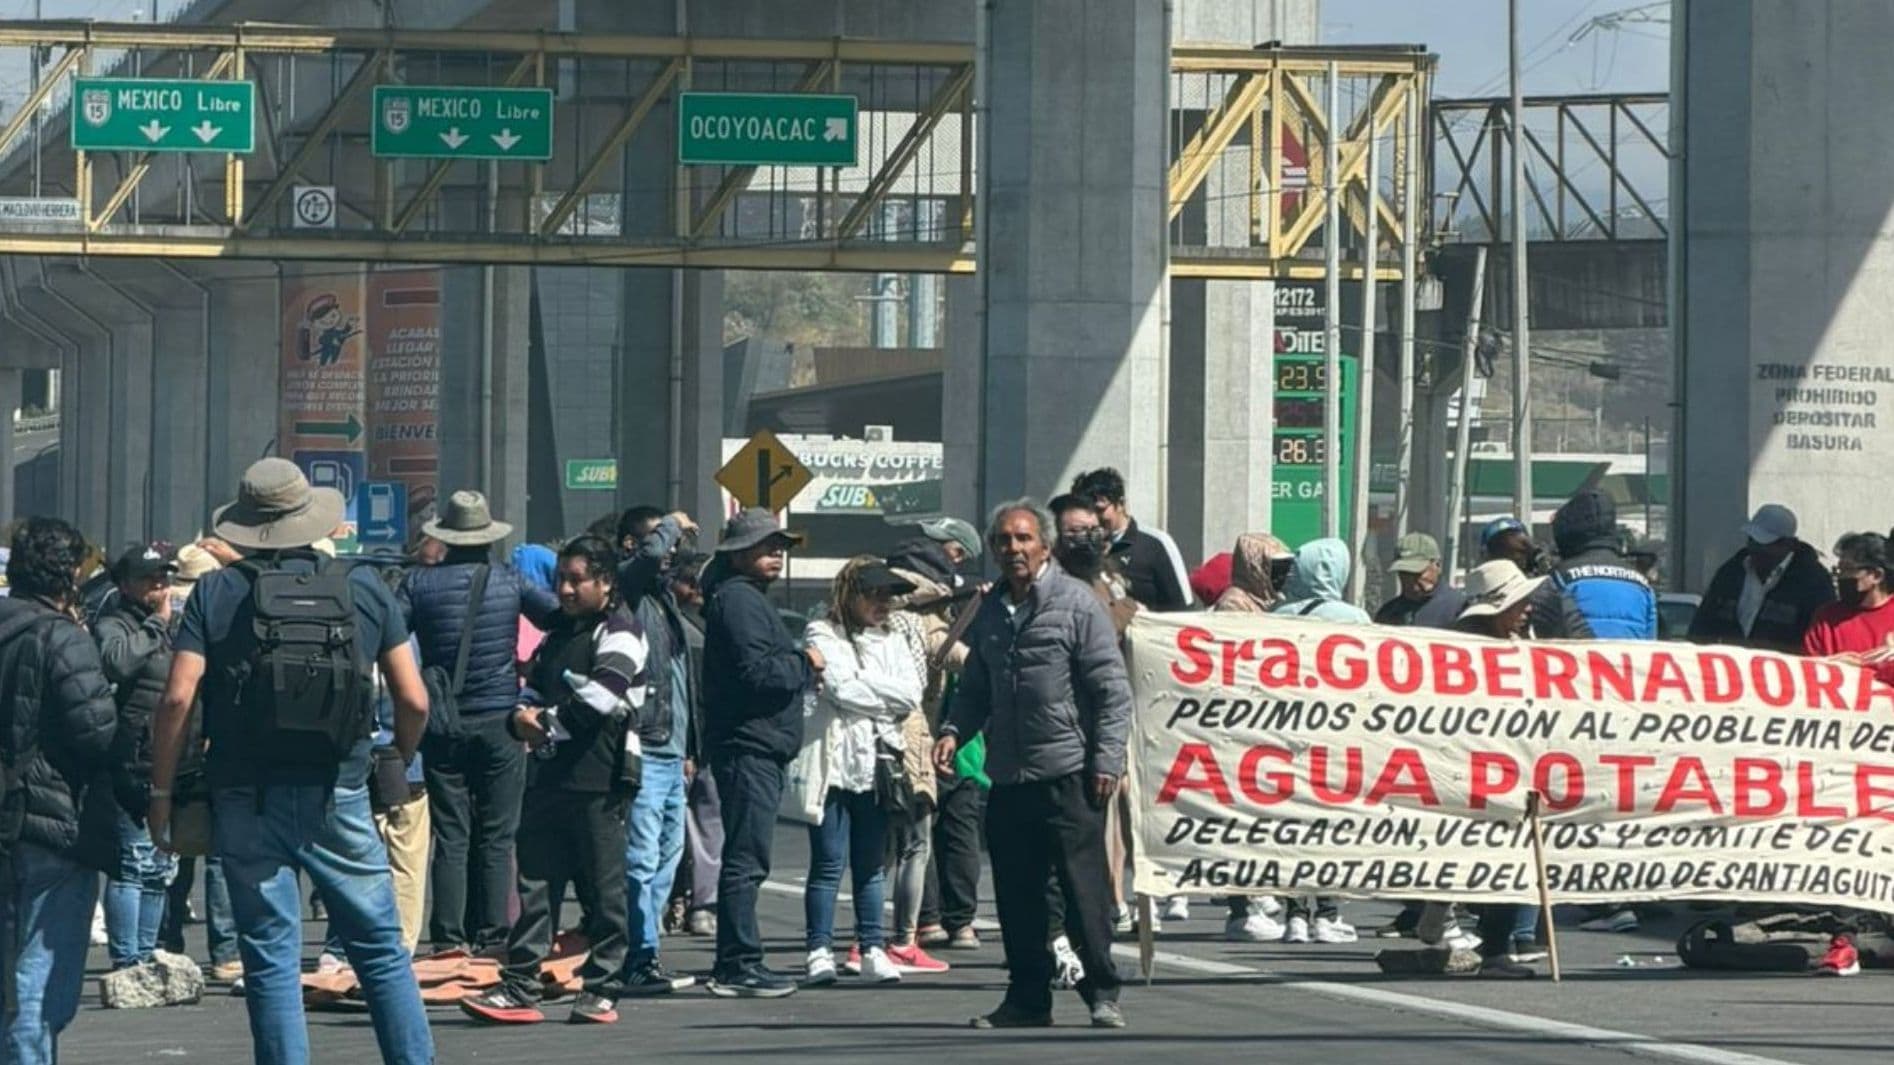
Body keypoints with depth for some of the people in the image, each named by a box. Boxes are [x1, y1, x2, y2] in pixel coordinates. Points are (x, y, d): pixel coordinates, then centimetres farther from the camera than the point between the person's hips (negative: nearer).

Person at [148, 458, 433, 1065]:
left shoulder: (216, 593, -1)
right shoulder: (364, 588, 4)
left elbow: (178, 698, -10)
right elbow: (414, 701, 2)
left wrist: (161, 792, -2)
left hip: (248, 803, -1)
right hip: (339, 799, 1)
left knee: (271, 958, 4)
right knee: (381, 948, 9)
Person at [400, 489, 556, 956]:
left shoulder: (420, 582, -2)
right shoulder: (510, 580, -2)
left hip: (442, 726, 1)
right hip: (498, 721, -1)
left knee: (450, 837, 4)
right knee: (496, 837, 4)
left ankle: (449, 938, 1)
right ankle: (490, 935, 2)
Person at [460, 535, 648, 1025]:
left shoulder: (619, 632, -6)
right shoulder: (560, 631, 21)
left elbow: (600, 700, -17)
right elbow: (534, 687, 26)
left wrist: (547, 722, -7)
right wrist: (521, 717, 4)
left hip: (599, 779, -8)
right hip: (550, 775, 8)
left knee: (603, 887, 0)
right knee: (536, 882, 3)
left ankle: (602, 990, 6)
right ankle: (519, 988, 2)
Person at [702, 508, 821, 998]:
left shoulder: (745, 597, 22)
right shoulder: (738, 600, -12)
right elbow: (758, 671, -21)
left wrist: (801, 668, 7)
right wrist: (806, 664, -7)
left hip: (757, 749, 11)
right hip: (748, 745, -11)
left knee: (745, 859, 13)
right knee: (746, 859, -10)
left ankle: (736, 965, 18)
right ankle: (739, 965, -11)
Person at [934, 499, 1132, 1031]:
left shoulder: (1076, 603, -4)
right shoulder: (990, 612, 14)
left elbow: (1112, 688, -6)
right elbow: (975, 689, 23)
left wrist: (1107, 758, -12)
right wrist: (953, 731, 4)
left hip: (1067, 772, -6)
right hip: (1007, 776, 6)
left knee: (1084, 887, -4)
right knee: (1016, 894, 8)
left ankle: (1102, 993, 2)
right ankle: (1027, 997, 16)